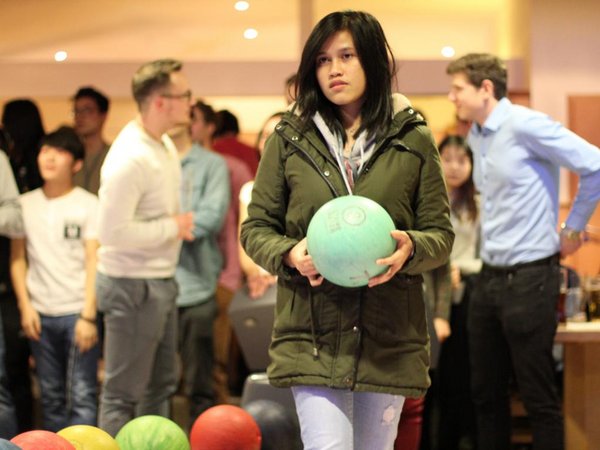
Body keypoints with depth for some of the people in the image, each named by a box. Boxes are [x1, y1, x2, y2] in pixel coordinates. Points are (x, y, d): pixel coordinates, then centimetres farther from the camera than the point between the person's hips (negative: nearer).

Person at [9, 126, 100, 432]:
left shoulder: (88, 205, -1)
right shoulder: (25, 204, 8)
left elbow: (94, 262, -4)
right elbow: (17, 258, 10)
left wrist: (88, 316, -9)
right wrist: (25, 306, 0)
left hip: (77, 313, -3)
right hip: (41, 314, 3)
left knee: (81, 397, -7)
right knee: (51, 397, 7)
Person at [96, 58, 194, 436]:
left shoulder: (166, 145, 8)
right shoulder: (130, 158, -22)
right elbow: (112, 231, -27)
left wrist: (178, 226, 3)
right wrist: (173, 227, -17)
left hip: (161, 280, 10)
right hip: (132, 285, -10)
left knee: (161, 384, 20)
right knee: (123, 393, -2)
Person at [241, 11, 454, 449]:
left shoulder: (412, 140, 4)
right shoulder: (289, 140, 4)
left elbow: (441, 234, 6)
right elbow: (256, 228, 8)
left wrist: (410, 249, -17)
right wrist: (289, 254, -13)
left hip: (389, 335, 1)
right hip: (312, 334, -1)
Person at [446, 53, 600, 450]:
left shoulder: (525, 125, -14)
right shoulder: (476, 137, 11)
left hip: (529, 278, -8)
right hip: (490, 277, 9)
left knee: (539, 396, -2)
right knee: (486, 393, 13)